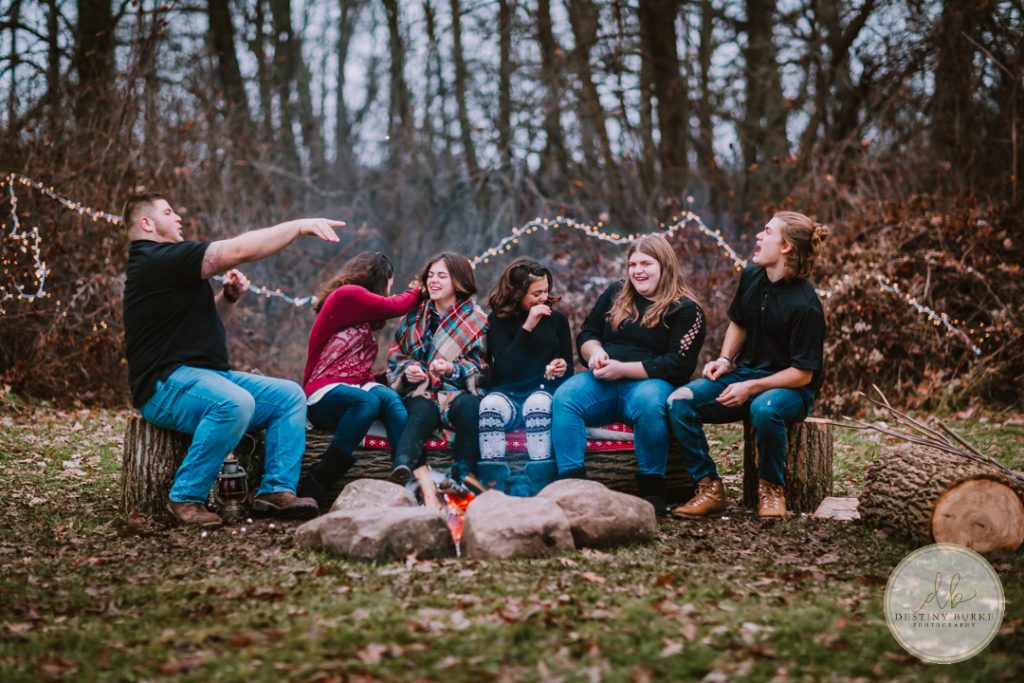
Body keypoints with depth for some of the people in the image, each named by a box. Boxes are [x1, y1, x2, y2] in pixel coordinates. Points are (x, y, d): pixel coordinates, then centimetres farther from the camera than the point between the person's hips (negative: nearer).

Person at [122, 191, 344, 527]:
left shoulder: (170, 263, 21)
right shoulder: (157, 260, -13)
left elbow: (208, 321, 28)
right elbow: (237, 250, -19)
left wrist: (229, 296, 8)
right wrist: (300, 226, -14)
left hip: (209, 374, 11)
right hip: (166, 384, -11)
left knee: (290, 395, 1)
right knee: (235, 403, -38)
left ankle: (277, 490, -9)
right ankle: (186, 498, -24)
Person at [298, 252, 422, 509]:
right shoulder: (346, 295, -3)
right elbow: (393, 307, 1)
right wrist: (417, 292, 19)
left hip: (354, 386, 7)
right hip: (323, 393, -7)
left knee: (390, 398, -24)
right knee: (368, 401, -35)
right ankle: (313, 486, -31)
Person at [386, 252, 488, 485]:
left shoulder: (476, 321, 9)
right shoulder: (415, 316, 19)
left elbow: (483, 369, 4)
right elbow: (395, 357, 22)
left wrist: (453, 369, -14)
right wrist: (407, 370, -1)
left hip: (459, 392, -1)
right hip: (421, 392, 1)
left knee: (469, 406, -39)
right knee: (422, 412, -37)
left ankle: (463, 477, -38)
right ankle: (400, 472, -66)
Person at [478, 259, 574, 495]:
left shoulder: (557, 319, 11)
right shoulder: (498, 321, 5)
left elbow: (569, 368, 18)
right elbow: (505, 369, -9)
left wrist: (562, 369, -8)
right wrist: (527, 327, -15)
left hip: (545, 391, 0)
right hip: (508, 393, 0)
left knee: (539, 403, -36)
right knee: (490, 403, -35)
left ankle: (537, 488, -38)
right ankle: (495, 485, -36)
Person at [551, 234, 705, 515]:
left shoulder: (685, 309, 2)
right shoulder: (616, 294, 19)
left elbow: (679, 364, -8)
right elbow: (586, 334, 22)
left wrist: (622, 369, -15)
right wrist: (595, 352, -5)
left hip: (650, 383, -4)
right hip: (603, 382, 4)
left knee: (648, 403, -40)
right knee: (564, 397, -27)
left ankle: (652, 491, -28)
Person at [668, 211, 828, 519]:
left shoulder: (805, 305, -19)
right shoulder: (751, 276, 2)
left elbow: (802, 373, -17)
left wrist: (751, 388, -23)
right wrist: (724, 360, 2)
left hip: (789, 387, -6)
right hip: (745, 372, 7)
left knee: (765, 408, -42)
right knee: (679, 401, -18)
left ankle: (771, 488, -15)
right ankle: (709, 488, -12)